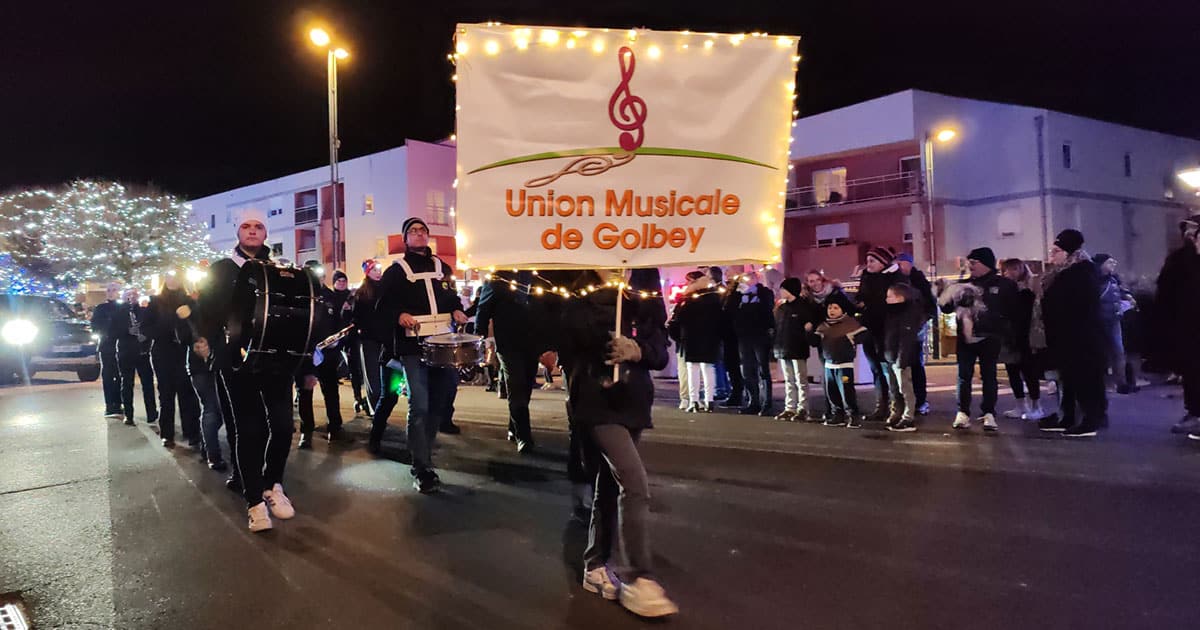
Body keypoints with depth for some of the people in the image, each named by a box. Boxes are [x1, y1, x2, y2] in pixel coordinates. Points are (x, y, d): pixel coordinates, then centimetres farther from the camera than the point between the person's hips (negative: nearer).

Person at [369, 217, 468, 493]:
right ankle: (423, 470, -5)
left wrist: (457, 311, 4)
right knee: (419, 406, -11)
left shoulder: (442, 267, 18)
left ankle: (422, 452, 27)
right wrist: (399, 316, -19)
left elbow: (452, 298, 25)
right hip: (412, 346, -5)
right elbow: (383, 306, 0)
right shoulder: (396, 271, 5)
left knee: (440, 402, 9)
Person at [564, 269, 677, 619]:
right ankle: (639, 580, -9)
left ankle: (596, 566, 29)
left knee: (611, 483, 15)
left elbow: (661, 351, 2)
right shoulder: (580, 301, -4)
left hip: (633, 402, 6)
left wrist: (639, 352, -14)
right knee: (635, 483, -17)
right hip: (599, 403, -5)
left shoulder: (644, 302, 7)